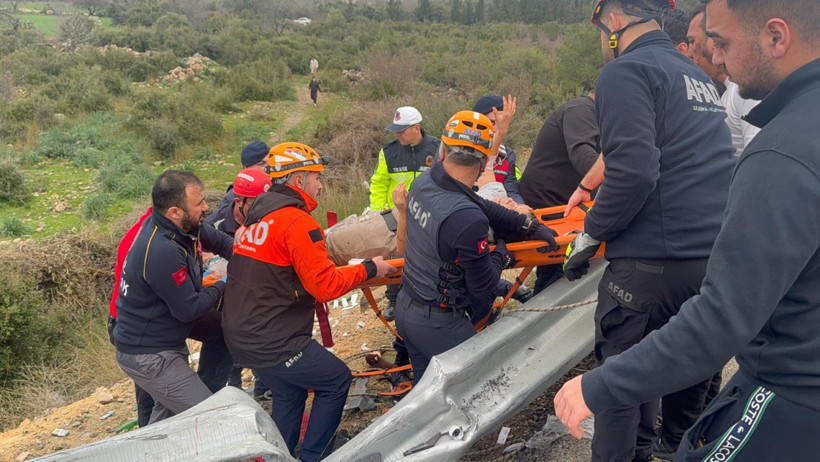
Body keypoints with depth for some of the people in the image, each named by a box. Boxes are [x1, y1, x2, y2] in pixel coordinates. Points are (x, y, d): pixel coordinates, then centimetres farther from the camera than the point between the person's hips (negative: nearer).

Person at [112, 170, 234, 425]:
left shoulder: (180, 225, -7)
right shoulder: (162, 251, -36)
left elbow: (219, 240, 8)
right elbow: (189, 309, -26)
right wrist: (222, 288, -9)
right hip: (147, 357, -10)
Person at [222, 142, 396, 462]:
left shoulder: (254, 216, 10)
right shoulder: (297, 221, -17)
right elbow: (325, 286, -19)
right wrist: (369, 269, -6)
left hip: (240, 336, 9)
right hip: (274, 343, -9)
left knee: (289, 393, 25)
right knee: (337, 381, 10)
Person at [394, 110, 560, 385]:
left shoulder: (422, 183, -10)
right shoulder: (468, 219, -33)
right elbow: (483, 287, -19)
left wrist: (528, 225, 6)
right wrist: (501, 256, 0)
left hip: (405, 307, 7)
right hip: (437, 325, -7)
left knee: (424, 384, 24)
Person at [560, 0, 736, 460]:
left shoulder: (626, 71, -9)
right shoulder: (699, 76, 18)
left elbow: (632, 172, -22)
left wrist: (590, 235, -9)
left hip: (654, 262, -8)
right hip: (717, 258, 9)